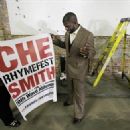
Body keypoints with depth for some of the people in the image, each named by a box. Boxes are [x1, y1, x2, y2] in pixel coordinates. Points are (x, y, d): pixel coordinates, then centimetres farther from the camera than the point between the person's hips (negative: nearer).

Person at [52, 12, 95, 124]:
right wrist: (56, 40, -2)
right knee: (71, 87, 28)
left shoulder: (88, 35, -23)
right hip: (69, 66, 6)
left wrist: (86, 53, -43)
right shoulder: (68, 33, -3)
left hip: (79, 69, -6)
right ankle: (71, 100, 57)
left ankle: (79, 114, 31)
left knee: (79, 92, 11)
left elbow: (92, 53, -19)